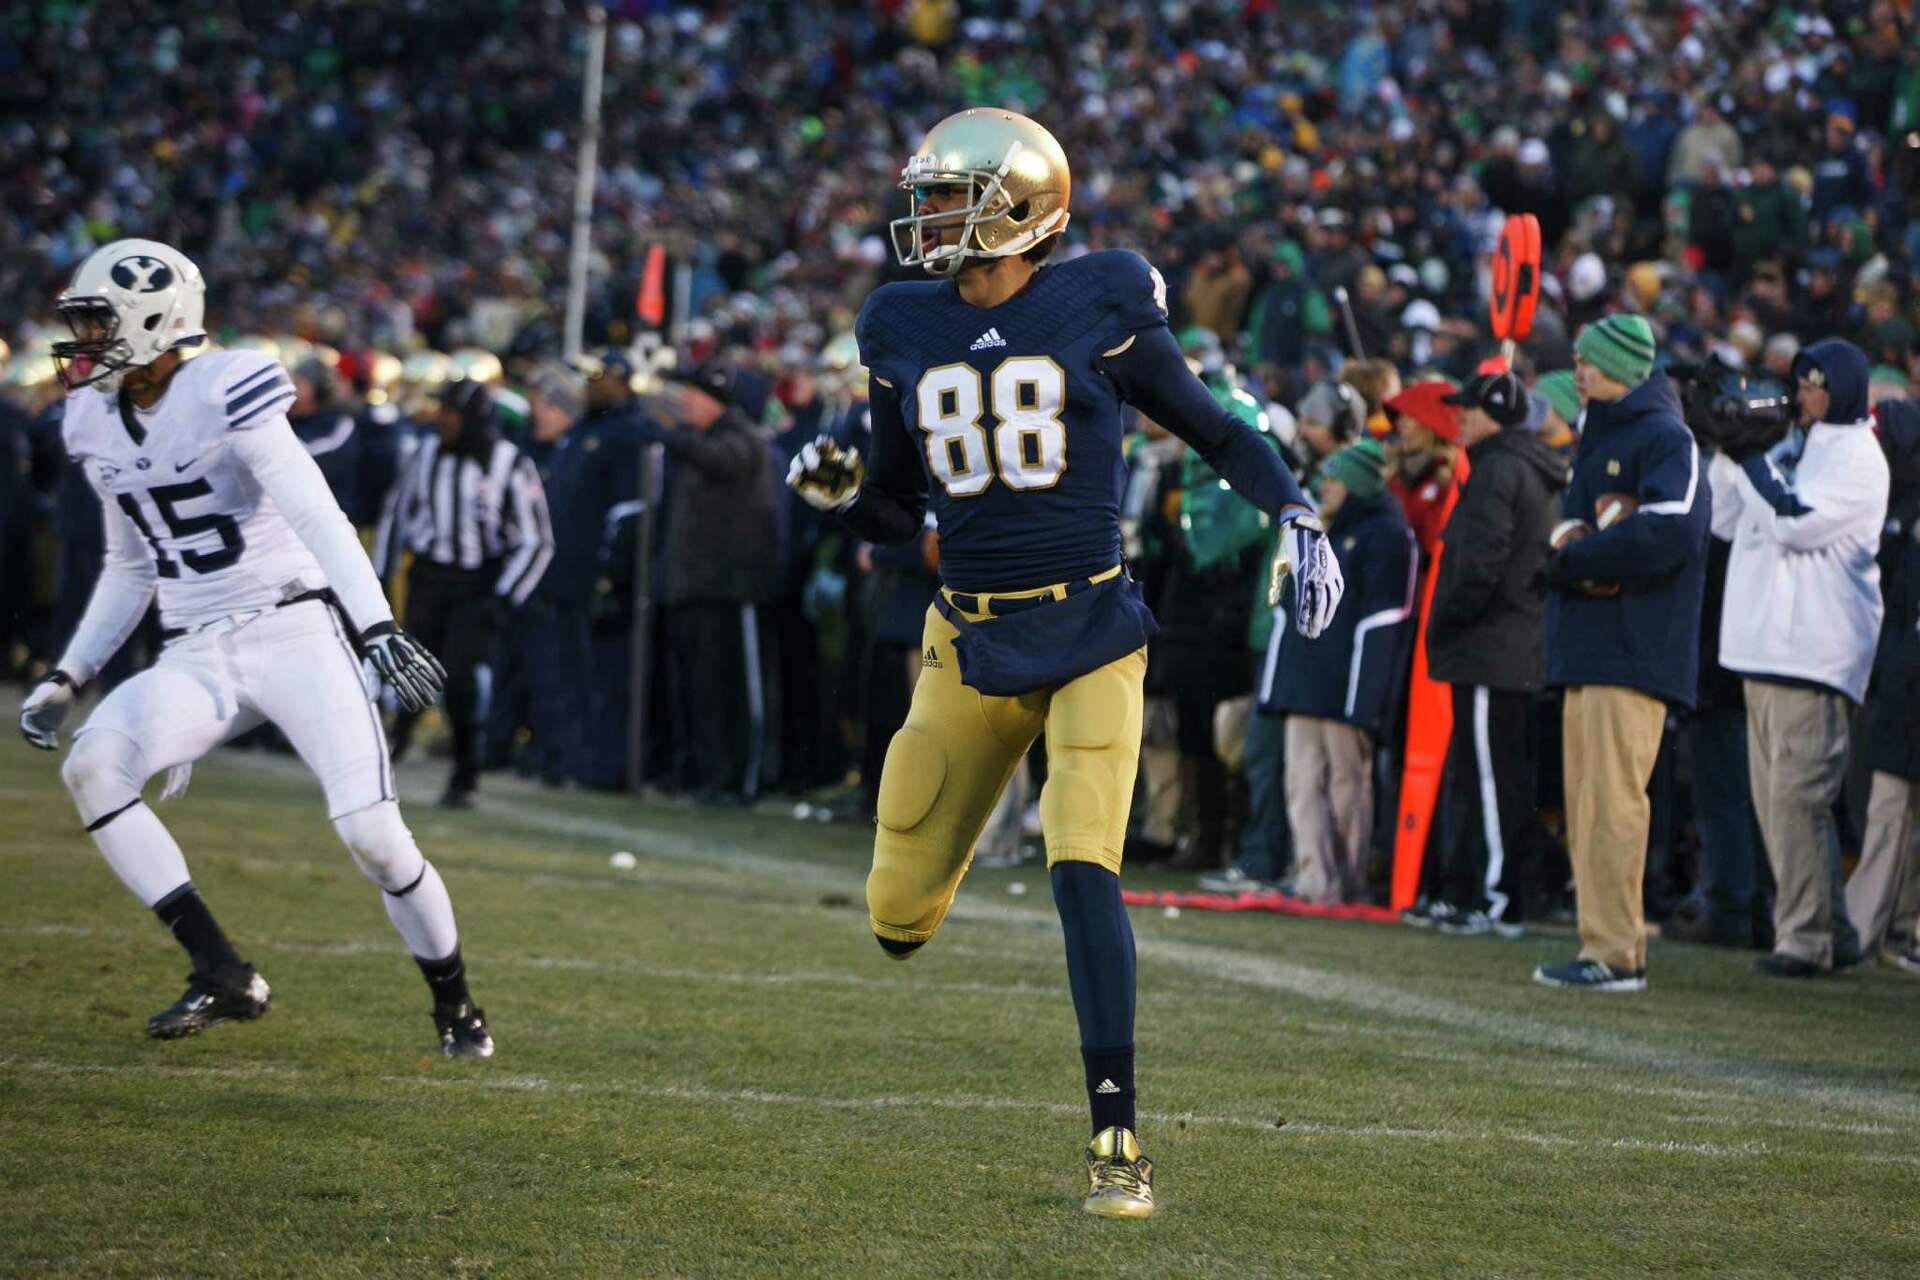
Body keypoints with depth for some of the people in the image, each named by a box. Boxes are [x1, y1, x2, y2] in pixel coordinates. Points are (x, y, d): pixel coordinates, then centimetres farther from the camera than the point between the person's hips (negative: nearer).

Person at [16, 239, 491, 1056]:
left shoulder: (225, 398, -13)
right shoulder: (98, 426, 10)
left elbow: (318, 518, -22)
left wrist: (379, 629, -35)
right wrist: (68, 677, 14)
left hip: (295, 630, -6)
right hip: (198, 658, 6)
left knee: (371, 832, -17)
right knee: (91, 765, -20)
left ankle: (456, 1009, 7)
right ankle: (223, 977, -16)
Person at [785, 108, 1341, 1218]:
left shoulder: (1098, 309, -4)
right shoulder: (909, 333, 7)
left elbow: (1215, 432, 6)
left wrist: (1298, 516, -7)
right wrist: (839, 491, -5)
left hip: (1090, 634, -4)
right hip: (972, 644, 4)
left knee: (1084, 869, -18)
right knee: (901, 917, 2)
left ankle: (1118, 1137, -10)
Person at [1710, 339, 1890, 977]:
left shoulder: (1856, 457, -7)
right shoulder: (1789, 447, 19)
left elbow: (1793, 521, -18)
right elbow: (1727, 521, 20)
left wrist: (1748, 457, -13)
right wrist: (1727, 450, 8)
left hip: (1815, 654, -9)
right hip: (1764, 647, 9)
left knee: (1798, 795, -11)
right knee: (1774, 798, 10)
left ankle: (1805, 938, -8)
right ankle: (1831, 931, 16)